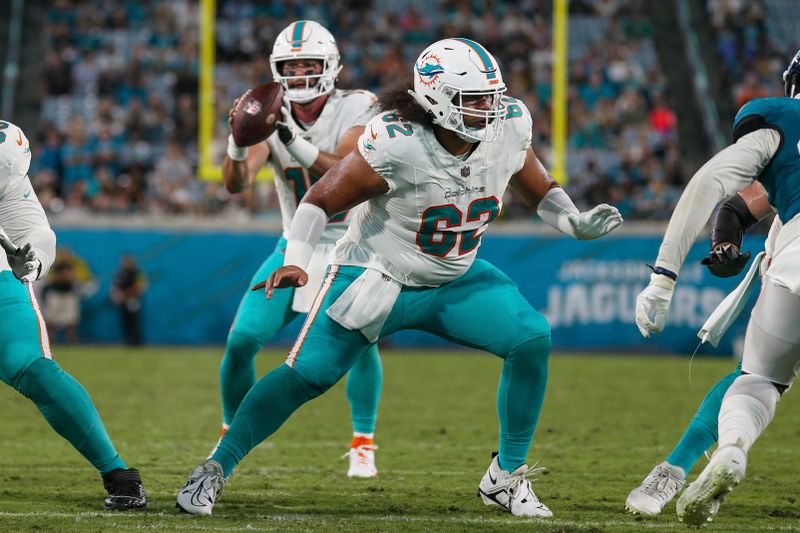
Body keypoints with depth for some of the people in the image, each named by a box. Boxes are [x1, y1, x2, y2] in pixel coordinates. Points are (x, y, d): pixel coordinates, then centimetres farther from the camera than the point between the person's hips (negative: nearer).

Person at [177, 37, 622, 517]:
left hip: (455, 280, 5)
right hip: (377, 277, -5)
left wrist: (575, 222, -7)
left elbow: (536, 185, 9)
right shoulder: (397, 143, -28)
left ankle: (506, 478, -1)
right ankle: (216, 469, 4)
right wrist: (296, 261, -33)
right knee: (307, 374, -13)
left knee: (532, 339, -14)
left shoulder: (509, 129, -12)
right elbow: (323, 198, -21)